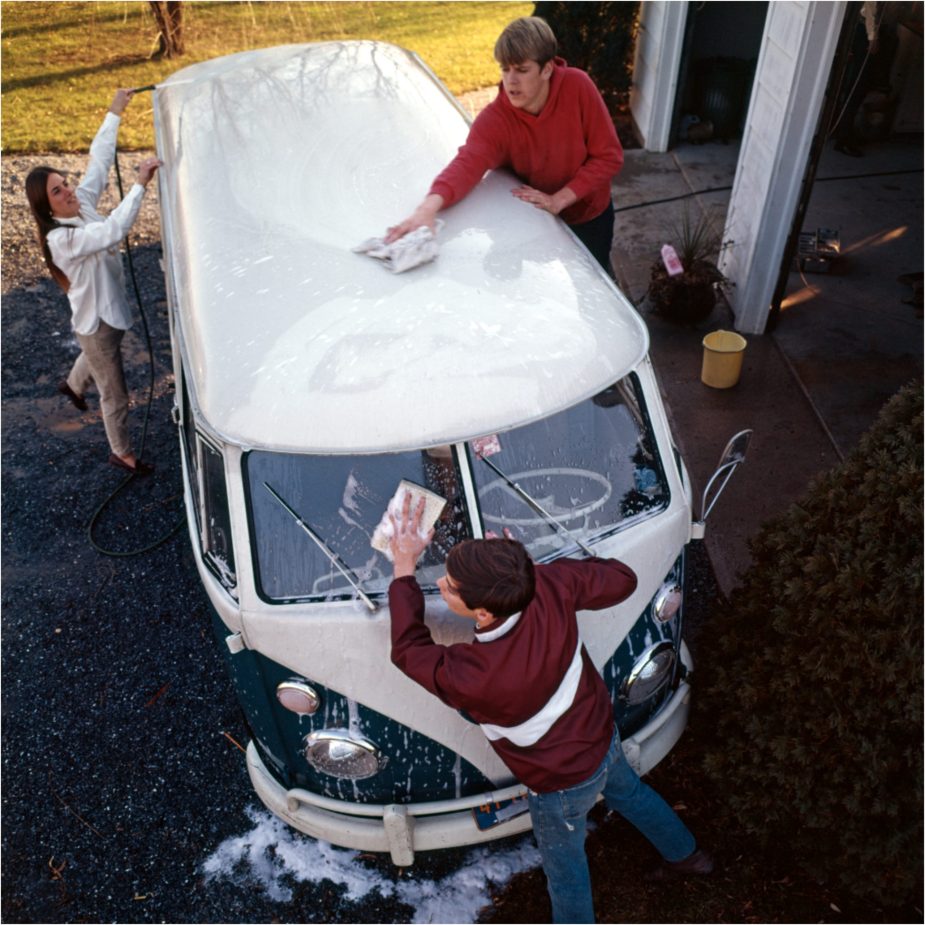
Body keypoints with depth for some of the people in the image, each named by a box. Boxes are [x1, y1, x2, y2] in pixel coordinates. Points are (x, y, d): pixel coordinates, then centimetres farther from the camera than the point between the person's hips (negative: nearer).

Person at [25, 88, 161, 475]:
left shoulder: (83, 202, -7)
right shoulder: (60, 239, -31)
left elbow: (99, 160, -2)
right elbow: (113, 231, -45)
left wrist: (114, 113, 0)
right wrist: (140, 184, -47)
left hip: (109, 309, 9)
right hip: (96, 321, -9)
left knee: (95, 355, 40)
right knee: (115, 395, 7)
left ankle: (73, 385, 71)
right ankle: (121, 454, 27)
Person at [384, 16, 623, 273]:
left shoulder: (577, 87, -25)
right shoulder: (494, 119, -25)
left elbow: (609, 156, -21)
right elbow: (467, 164, -42)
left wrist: (558, 199, -30)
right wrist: (430, 205, -63)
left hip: (588, 217, 0)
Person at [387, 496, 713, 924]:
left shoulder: (469, 677, -43)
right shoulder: (550, 586, -32)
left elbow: (408, 648, -21)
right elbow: (621, 580, -11)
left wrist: (404, 567, -14)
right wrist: (524, 564, -11)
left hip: (563, 782, -6)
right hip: (603, 736, 6)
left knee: (564, 865, 25)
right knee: (628, 792, 38)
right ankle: (687, 855, 66)